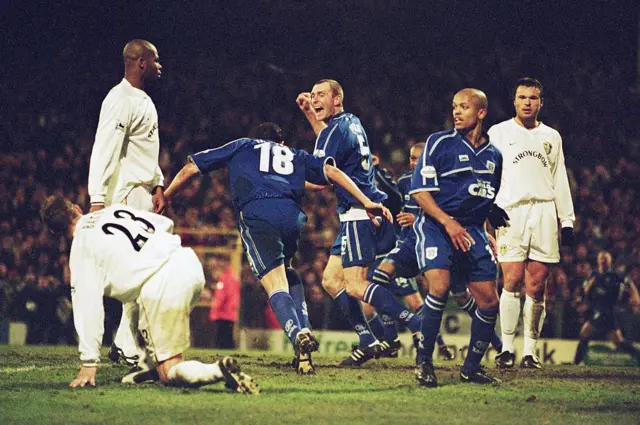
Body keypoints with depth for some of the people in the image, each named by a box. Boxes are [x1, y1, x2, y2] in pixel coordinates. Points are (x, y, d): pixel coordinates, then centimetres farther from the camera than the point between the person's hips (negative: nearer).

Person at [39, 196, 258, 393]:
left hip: (161, 287, -7)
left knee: (169, 374, 1)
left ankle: (219, 370, -26)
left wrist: (89, 363, 2)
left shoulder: (81, 245, 6)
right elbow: (166, 223, 30)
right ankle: (150, 366, 30)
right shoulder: (114, 209, 22)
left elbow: (87, 305, 0)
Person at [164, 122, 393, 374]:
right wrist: (366, 202, 18)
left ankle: (298, 336, -36)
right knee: (286, 272, 29)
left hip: (256, 214, -3)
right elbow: (331, 172, 21)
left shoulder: (240, 146, 32)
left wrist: (163, 199, 43)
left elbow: (190, 169, 32)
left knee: (276, 286, -9)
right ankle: (304, 330, 9)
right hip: (293, 215, 3)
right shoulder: (295, 155, 35)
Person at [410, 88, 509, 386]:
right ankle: (424, 362, -13)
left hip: (472, 230, 5)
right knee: (439, 286, -25)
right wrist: (448, 223, -18)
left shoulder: (493, 155, 12)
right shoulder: (439, 143, -4)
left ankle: (471, 368, 16)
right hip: (435, 225, -5)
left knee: (489, 300, 0)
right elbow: (419, 190, -9)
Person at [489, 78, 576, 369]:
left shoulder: (551, 137, 17)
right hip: (510, 211, -2)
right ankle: (507, 348, -6)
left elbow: (560, 181, 19)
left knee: (536, 287, -2)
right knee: (512, 282, -11)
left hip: (544, 214, 2)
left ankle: (530, 351, 2)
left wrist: (567, 220, 12)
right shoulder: (498, 133, 9)